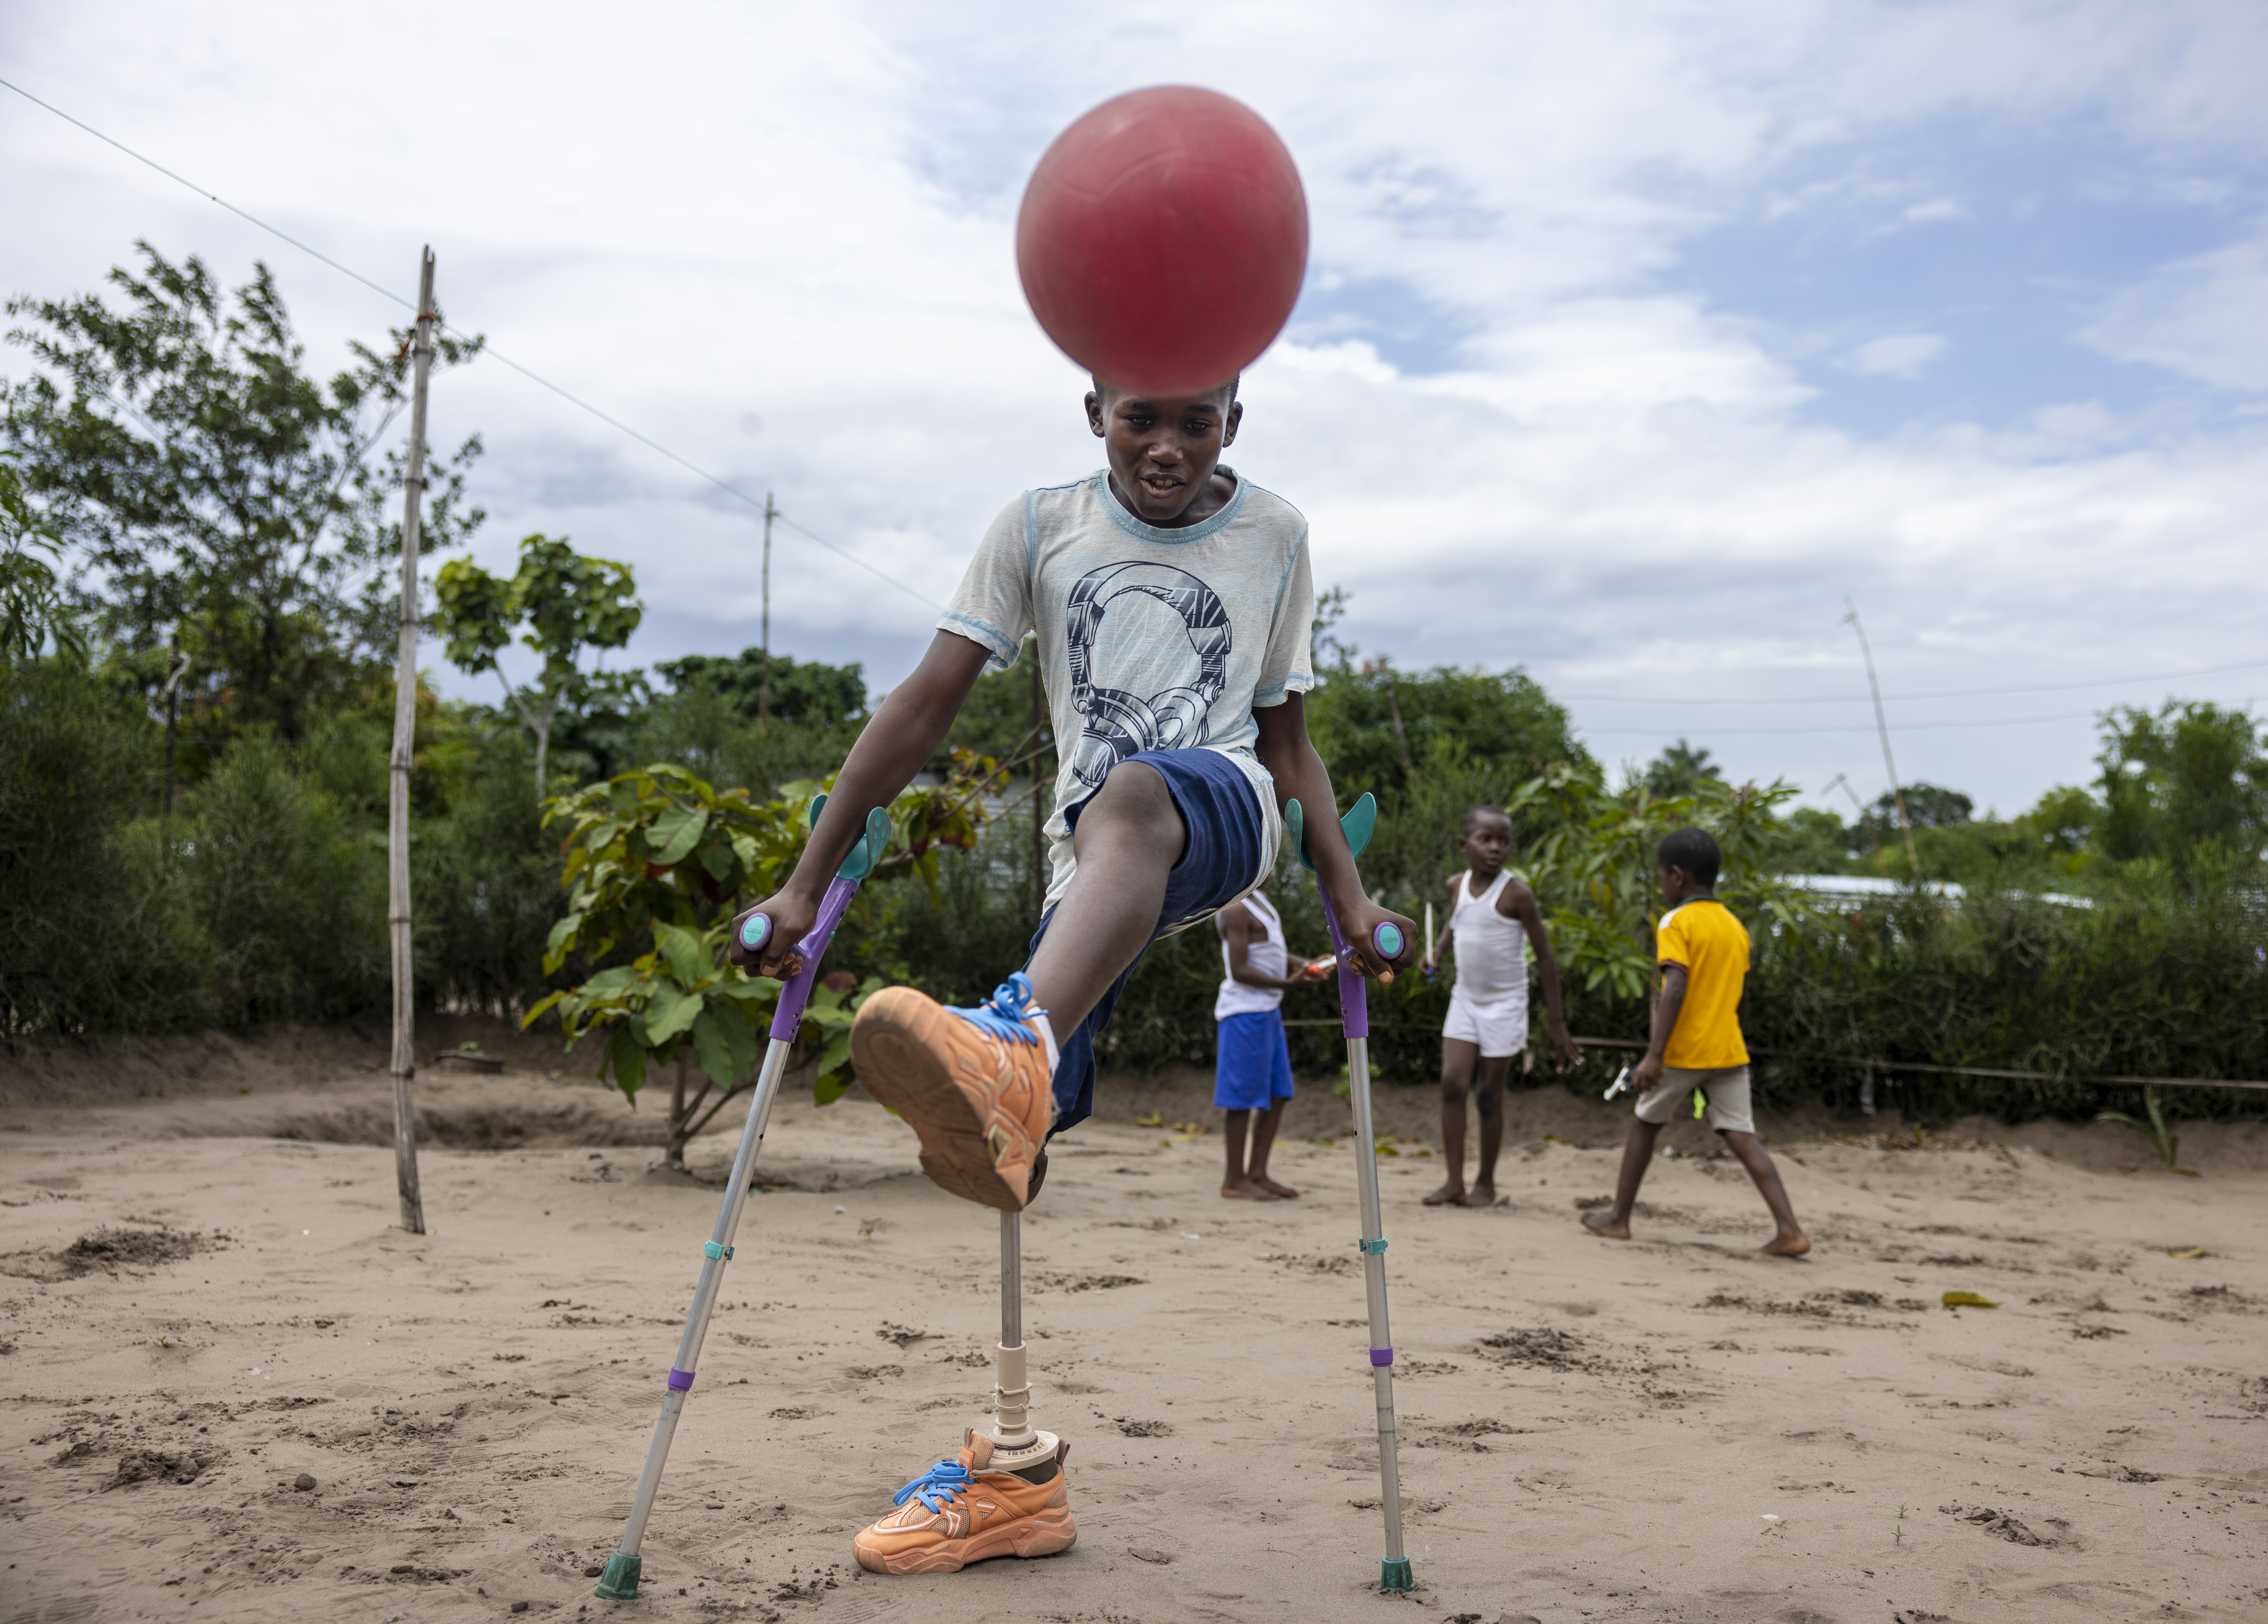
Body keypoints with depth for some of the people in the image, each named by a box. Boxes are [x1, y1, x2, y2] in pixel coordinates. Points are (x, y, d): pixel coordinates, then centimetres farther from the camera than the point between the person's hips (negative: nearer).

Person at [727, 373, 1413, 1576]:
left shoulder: (1275, 537, 13)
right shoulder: (1041, 528, 9)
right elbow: (926, 705, 4)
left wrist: (1349, 899, 9)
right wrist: (808, 883, -1)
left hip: (1225, 812, -2)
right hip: (1096, 865, 2)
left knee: (1124, 797, -39)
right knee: (1008, 1150, -7)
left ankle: (1012, 1052, -65)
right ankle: (1014, 1474, 4)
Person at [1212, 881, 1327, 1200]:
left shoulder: (1258, 899, 15)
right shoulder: (1236, 910, -15)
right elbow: (1238, 971, -19)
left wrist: (1306, 964, 13)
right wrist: (1287, 984, -23)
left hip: (1267, 1011, 10)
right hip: (1245, 1010, -9)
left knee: (1278, 1094, 8)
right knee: (1244, 1096, -5)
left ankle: (1258, 1173, 12)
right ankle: (1235, 1179, 1)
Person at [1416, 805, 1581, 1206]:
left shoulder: (1515, 895, -15)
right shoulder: (1457, 886, 1)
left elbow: (1545, 956, -10)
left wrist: (1555, 1021, -9)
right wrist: (1436, 951, 3)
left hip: (1504, 1004, -4)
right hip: (1465, 999, 4)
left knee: (1490, 1095, 2)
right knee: (1452, 1084, -7)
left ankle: (1486, 1183, 17)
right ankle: (1454, 1182, -3)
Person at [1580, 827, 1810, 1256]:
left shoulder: (1676, 923, -10)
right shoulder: (1736, 926, 12)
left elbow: (1675, 990, -20)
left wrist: (1654, 1055, -22)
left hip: (1682, 1053, -5)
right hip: (1729, 1052, 6)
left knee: (1645, 1125, 12)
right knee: (1742, 1138, 2)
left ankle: (1619, 1217, 21)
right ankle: (1789, 1229, -9)